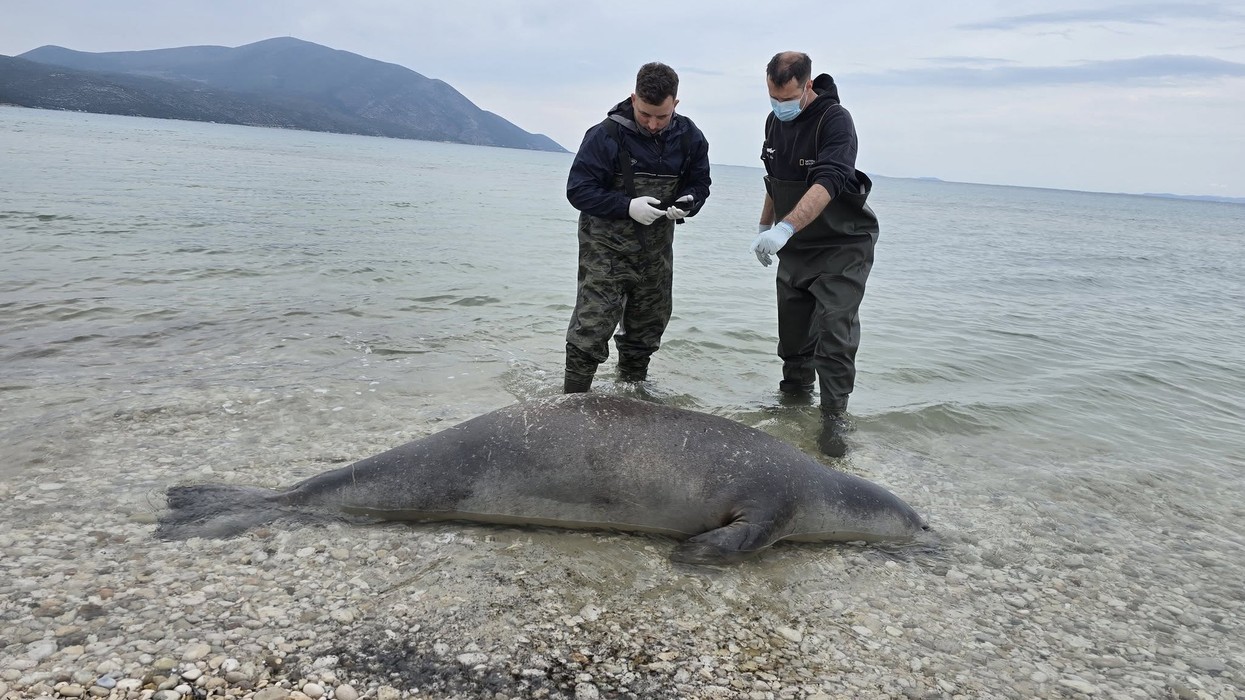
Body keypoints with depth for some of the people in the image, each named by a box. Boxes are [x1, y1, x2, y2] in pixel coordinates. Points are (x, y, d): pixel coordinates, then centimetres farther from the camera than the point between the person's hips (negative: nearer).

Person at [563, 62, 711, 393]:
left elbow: (700, 183, 9)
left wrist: (687, 203, -15)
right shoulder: (606, 135, -17)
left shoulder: (689, 137, -3)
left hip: (656, 251, 5)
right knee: (591, 330, -12)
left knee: (646, 330, 17)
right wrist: (628, 206, -28)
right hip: (606, 250, -5)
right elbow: (578, 190, -16)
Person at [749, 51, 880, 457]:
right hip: (794, 247, 7)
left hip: (842, 246, -7)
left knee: (835, 334, -12)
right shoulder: (775, 120, 4)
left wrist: (784, 228, -47)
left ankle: (835, 418, -3)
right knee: (792, 332, 11)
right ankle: (794, 400, 27)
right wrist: (764, 228, 18)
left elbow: (827, 183, -35)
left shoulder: (835, 120, -20)